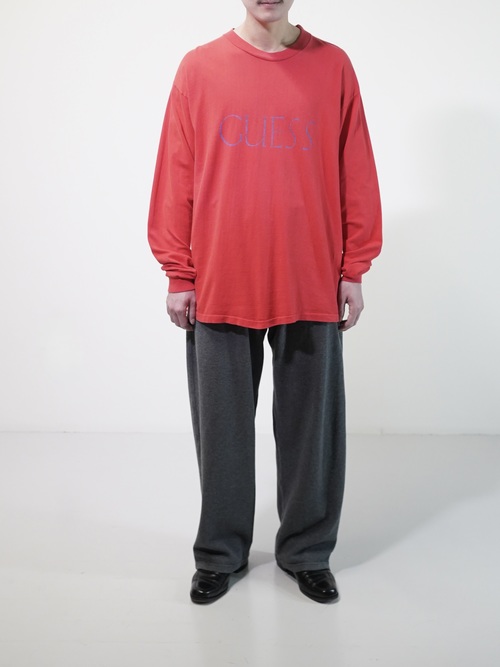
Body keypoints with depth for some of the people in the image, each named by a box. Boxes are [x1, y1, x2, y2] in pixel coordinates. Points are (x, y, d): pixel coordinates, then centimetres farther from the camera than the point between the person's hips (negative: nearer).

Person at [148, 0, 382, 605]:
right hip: (220, 287, 0)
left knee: (311, 426, 9)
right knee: (222, 429, 9)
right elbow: (175, 176, 3)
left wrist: (353, 270, 3)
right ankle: (220, 554, 27)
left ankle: (307, 552, 28)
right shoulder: (199, 68, 3)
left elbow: (355, 174, 5)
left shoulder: (333, 66, 4)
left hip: (311, 287, 0)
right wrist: (178, 275, 1)